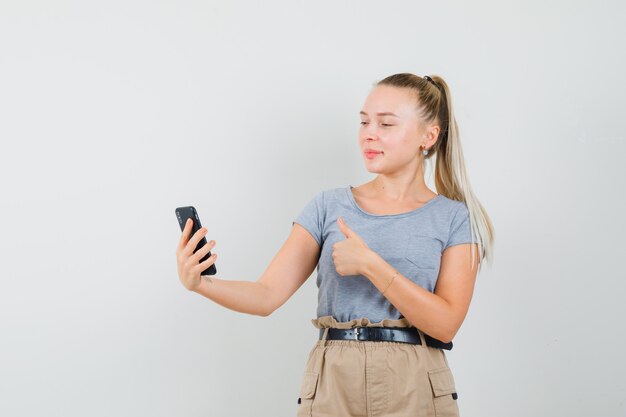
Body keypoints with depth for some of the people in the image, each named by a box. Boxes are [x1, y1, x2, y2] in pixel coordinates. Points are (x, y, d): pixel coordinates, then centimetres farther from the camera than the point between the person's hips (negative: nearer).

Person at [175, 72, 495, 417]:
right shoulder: (329, 206, 5)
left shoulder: (455, 219, 1)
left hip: (415, 389, -1)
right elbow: (268, 294, -2)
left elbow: (445, 323, -9)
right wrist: (199, 282, -19)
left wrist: (371, 265, -18)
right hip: (331, 386, 2)